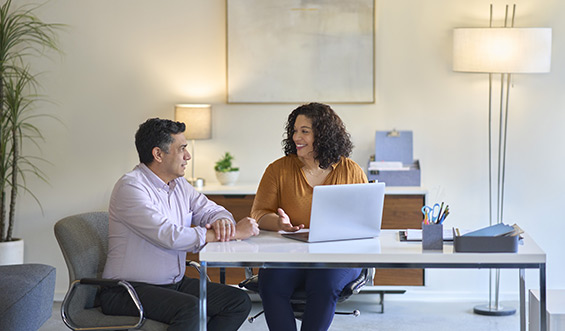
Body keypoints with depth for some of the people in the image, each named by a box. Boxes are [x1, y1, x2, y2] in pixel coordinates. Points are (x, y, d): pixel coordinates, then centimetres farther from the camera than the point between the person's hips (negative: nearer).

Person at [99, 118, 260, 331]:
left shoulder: (179, 185, 12)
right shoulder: (131, 187, -17)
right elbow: (169, 236, -27)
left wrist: (222, 222, -14)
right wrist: (235, 233, -23)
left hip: (174, 284, 9)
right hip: (128, 290, -9)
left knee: (239, 301, -5)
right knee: (190, 309, -33)